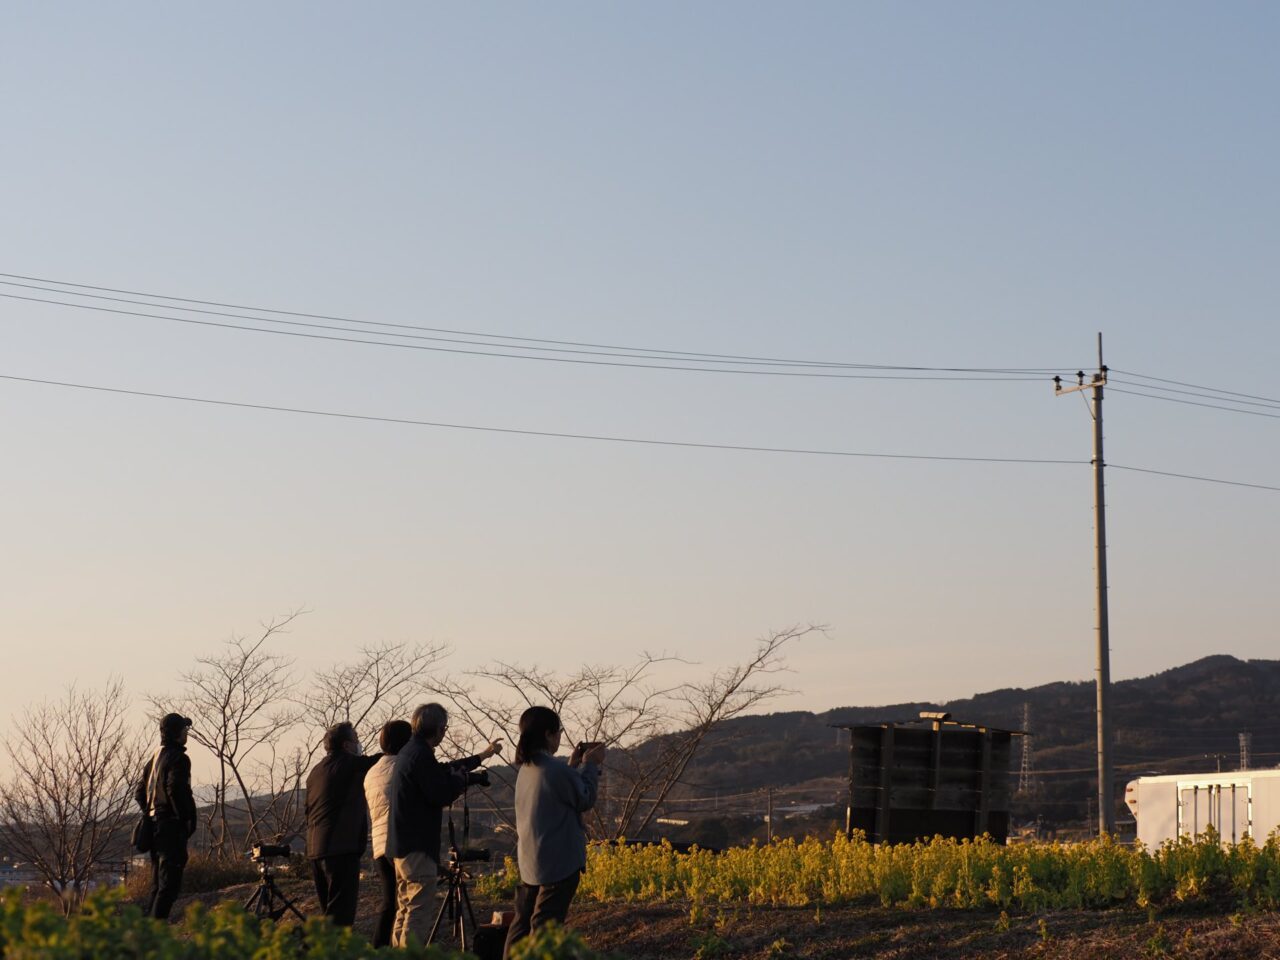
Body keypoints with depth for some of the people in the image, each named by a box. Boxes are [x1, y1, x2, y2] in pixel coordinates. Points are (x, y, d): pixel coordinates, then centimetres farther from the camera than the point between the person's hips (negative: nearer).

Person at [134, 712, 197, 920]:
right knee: (170, 882, -9)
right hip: (172, 826, -9)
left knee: (158, 883, 15)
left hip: (154, 824, 9)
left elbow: (139, 793, 19)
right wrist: (187, 819, -15)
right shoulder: (178, 758, -11)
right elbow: (176, 790, -23)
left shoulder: (155, 757, 17)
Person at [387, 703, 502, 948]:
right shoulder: (421, 755, -17)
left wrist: (482, 756, 38)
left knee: (404, 912, 14)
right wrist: (461, 779, -1)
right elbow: (440, 796, -20)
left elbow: (442, 771, 30)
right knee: (417, 913, -10)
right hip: (418, 846, -10)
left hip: (402, 845, 10)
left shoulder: (409, 751, 15)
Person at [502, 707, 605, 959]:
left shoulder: (526, 769, 8)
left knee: (523, 919, 13)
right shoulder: (557, 770, -19)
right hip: (559, 862, -8)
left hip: (529, 861, 8)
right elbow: (585, 800, -7)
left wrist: (573, 765, 17)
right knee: (545, 924, -5)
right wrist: (590, 765, 4)